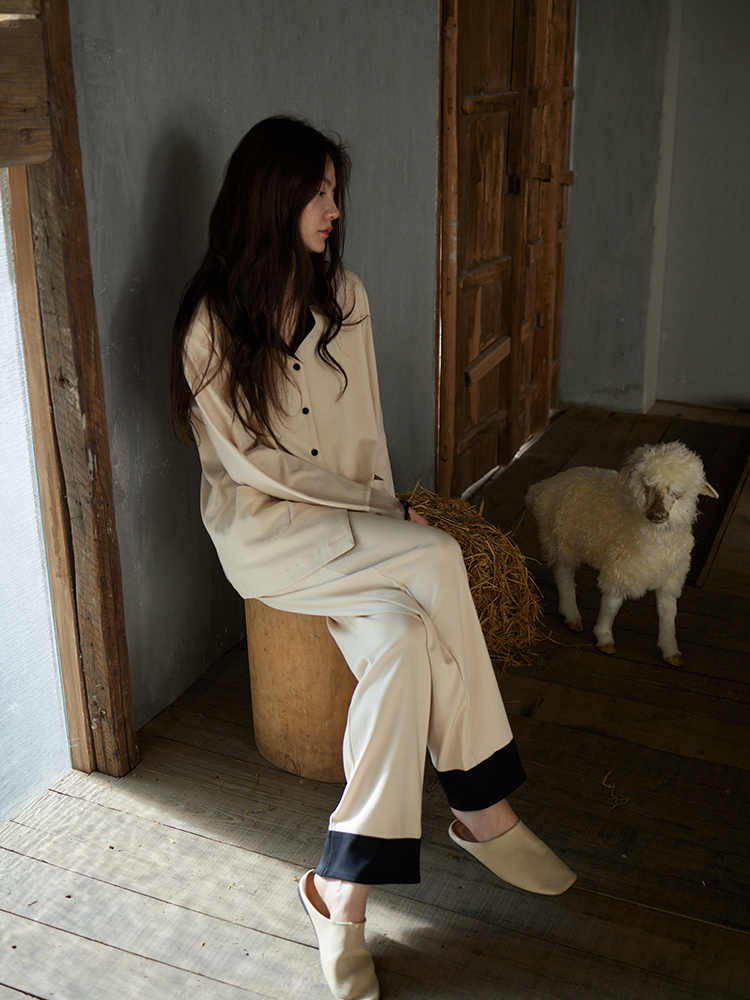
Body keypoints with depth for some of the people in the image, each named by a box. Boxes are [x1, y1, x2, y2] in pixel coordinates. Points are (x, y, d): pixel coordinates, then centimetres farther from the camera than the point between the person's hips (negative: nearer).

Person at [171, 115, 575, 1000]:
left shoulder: (343, 296, 7)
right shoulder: (211, 324, -10)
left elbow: (364, 429, 9)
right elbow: (251, 462, -13)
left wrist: (378, 520, -6)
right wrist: (382, 518, -14)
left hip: (347, 527, 5)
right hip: (261, 529, -5)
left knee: (399, 636, -25)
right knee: (437, 558, -26)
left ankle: (344, 889, -15)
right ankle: (481, 807, -13)